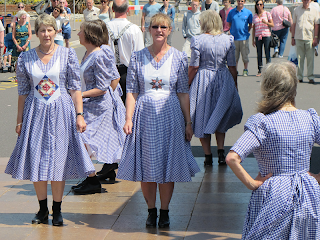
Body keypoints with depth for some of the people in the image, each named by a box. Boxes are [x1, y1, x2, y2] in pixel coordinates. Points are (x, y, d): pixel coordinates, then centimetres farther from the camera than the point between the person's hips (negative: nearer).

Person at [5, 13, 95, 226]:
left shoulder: (68, 54, 0)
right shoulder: (25, 58, 4)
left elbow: (75, 87, 1)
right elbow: (23, 91, 9)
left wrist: (79, 115, -5)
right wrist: (19, 120, 9)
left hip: (61, 112, -1)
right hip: (35, 113, 2)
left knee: (58, 160, 1)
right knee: (36, 159, 3)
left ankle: (57, 210, 14)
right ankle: (43, 209, 17)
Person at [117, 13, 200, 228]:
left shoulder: (179, 58, 3)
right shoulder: (138, 57, 3)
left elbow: (183, 93, 4)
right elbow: (132, 91, 2)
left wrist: (188, 122, 2)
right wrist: (128, 119, -7)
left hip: (170, 115, 0)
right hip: (144, 115, 1)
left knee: (168, 165, 3)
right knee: (145, 165, 4)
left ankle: (165, 211, 16)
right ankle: (151, 211, 18)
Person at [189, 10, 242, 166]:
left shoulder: (197, 40, -12)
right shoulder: (228, 40, -4)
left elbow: (194, 67, -9)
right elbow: (232, 66, 0)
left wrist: (187, 85, 3)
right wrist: (234, 85, 12)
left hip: (202, 82, -2)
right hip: (223, 81, 3)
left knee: (203, 119, 10)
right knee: (220, 118, 19)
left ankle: (208, 156, 12)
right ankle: (221, 152, 7)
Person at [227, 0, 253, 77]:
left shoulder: (248, 12, 2)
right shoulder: (232, 12, 5)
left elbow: (250, 24, 9)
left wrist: (246, 32, 2)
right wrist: (233, 31, 6)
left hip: (244, 37, -1)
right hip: (234, 37, 1)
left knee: (245, 55, 4)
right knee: (234, 56, 6)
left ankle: (245, 70, 17)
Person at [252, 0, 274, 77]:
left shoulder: (267, 14, 4)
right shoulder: (255, 16, 13)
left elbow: (272, 25, 3)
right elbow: (254, 28, 15)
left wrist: (266, 22, -16)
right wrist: (253, 40, 12)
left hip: (266, 35, -3)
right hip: (258, 36, 3)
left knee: (267, 54, -5)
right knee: (259, 54, 3)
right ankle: (259, 70, 7)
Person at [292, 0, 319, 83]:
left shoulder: (314, 11, 5)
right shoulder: (297, 10, 10)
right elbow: (293, 24, 13)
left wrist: (316, 38, -1)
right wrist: (293, 37, 9)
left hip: (310, 38, -1)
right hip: (298, 38, 1)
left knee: (310, 58, 0)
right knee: (299, 58, 3)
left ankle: (311, 77, 7)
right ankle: (299, 77, 9)